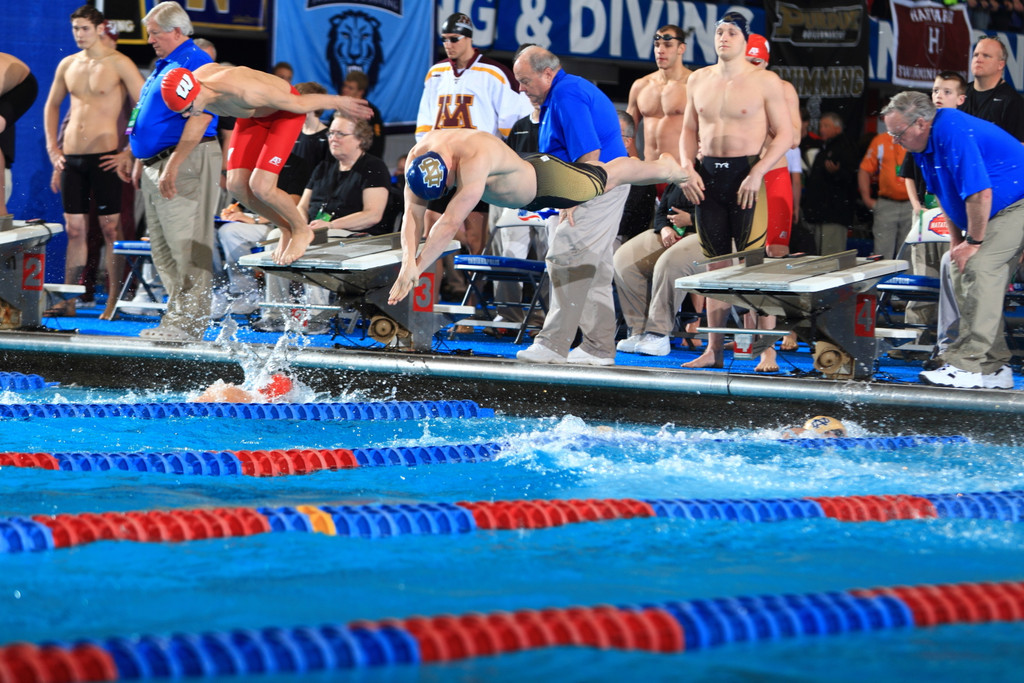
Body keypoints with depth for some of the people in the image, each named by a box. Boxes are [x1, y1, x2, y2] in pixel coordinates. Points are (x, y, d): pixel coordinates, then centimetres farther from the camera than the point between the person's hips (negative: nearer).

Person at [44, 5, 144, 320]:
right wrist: (52, 145, 14)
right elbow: (52, 105, 25)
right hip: (71, 156, 5)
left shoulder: (119, 64, -6)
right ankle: (69, 302, 10)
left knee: (110, 229, -2)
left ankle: (113, 302, 0)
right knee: (74, 230, 7)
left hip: (103, 157, -5)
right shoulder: (68, 64, 11)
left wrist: (131, 152, -12)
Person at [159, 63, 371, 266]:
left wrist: (337, 102, -16)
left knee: (260, 186, -17)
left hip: (286, 109, -7)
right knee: (236, 185, -5)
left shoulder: (242, 91, -44)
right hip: (253, 117, 7)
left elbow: (298, 103, -30)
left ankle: (302, 230, 9)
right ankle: (286, 229, 18)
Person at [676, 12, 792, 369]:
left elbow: (784, 133, -4)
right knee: (715, 263, 8)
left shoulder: (765, 81, -2)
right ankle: (713, 350, 12)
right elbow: (689, 130, 19)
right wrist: (687, 168, 1)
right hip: (707, 175, 5)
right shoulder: (699, 79, 12)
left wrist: (757, 173, -15)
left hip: (746, 173, -5)